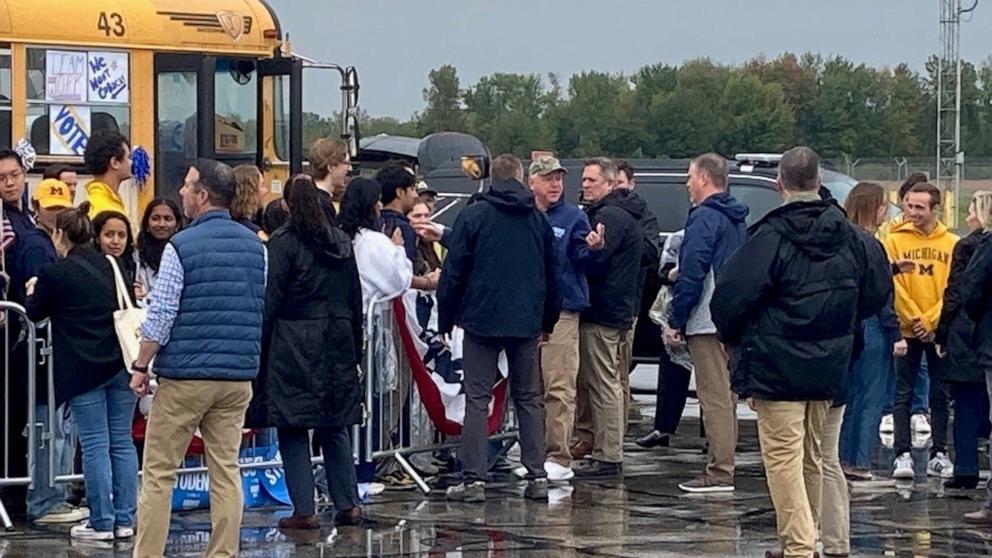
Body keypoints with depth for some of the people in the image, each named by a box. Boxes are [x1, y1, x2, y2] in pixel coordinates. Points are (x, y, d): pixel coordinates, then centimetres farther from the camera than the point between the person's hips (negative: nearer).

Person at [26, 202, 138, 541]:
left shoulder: (55, 273, -8)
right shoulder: (113, 267, 7)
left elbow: (36, 313, 8)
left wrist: (32, 293, 28)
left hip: (83, 370, -5)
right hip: (121, 364, 5)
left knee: (95, 446, -1)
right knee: (122, 442, 8)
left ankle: (102, 523, 1)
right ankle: (124, 520, 10)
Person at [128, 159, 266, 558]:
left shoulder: (181, 246, -10)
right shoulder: (255, 246, 7)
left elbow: (161, 316, -11)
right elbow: (263, 310, 14)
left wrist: (140, 367, -2)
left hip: (185, 375, -5)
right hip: (239, 376, 5)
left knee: (159, 472, 2)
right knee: (226, 470, 7)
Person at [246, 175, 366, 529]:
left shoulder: (283, 243, -8)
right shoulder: (342, 243, 9)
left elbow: (271, 300, -10)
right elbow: (356, 300, 13)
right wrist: (355, 349, 19)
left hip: (294, 346, -6)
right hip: (337, 345, 6)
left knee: (292, 428, 0)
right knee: (336, 427, 13)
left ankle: (304, 510, -3)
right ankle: (348, 505, 11)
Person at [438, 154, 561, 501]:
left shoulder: (473, 216, -4)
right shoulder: (539, 220, 8)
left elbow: (454, 271, -5)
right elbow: (552, 275, 14)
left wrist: (446, 320, 3)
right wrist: (548, 322, 23)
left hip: (482, 319, -3)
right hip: (527, 322, 3)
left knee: (477, 400, -1)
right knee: (528, 399, 11)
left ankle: (473, 479, -5)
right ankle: (537, 477, 8)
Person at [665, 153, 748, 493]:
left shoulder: (705, 218, -12)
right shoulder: (737, 220, 17)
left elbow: (692, 275, -17)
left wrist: (676, 321, -12)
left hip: (708, 324, -10)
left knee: (715, 398, -9)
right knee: (725, 397, 13)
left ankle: (720, 473, -10)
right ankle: (723, 467, 18)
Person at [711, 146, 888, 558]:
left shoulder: (771, 236, -15)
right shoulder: (848, 237, 5)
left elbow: (731, 295, -16)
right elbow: (876, 290, 16)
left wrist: (734, 337, 4)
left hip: (776, 367, -6)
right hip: (828, 368, 6)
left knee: (783, 455, -5)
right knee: (812, 456, 17)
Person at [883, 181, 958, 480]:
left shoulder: (952, 244, 3)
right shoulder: (895, 240, 0)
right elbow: (894, 286, -4)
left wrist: (931, 320, -11)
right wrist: (914, 320, -11)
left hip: (939, 330, 1)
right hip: (907, 330, -1)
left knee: (940, 395, 7)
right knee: (903, 395, 0)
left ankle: (939, 455, 14)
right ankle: (902, 455, 1)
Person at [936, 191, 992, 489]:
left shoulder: (967, 246, -7)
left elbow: (954, 294, -8)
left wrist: (941, 336, -2)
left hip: (967, 332, -5)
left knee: (966, 406, 0)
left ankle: (966, 470, -1)